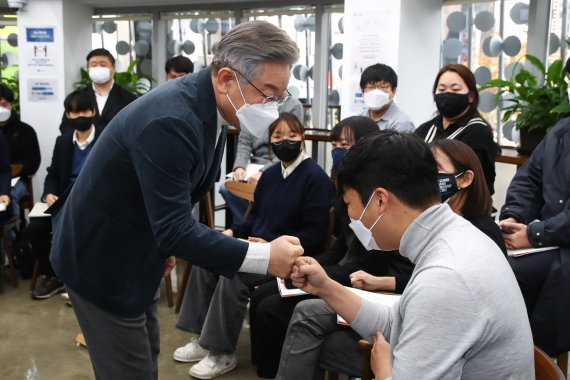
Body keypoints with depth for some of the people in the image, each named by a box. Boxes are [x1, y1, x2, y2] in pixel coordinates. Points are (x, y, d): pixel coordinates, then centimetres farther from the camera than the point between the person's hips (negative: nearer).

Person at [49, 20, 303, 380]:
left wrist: (164, 244, 17)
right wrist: (263, 256, -34)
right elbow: (174, 228, -33)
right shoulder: (170, 119, -32)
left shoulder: (206, 106, -3)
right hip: (100, 256, -9)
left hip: (129, 251, 9)